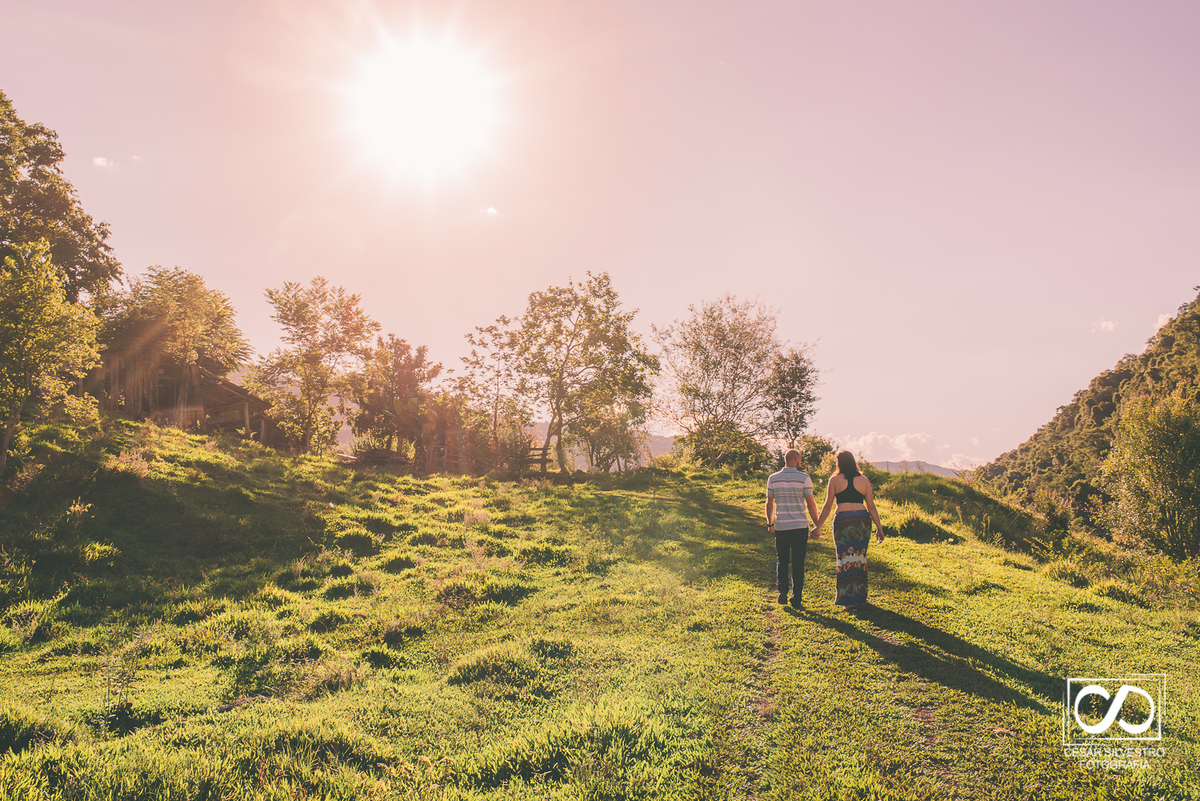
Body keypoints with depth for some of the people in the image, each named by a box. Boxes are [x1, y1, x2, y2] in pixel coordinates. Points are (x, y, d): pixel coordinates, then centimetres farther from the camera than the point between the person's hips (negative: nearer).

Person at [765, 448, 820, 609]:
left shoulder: (773, 478, 3)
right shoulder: (804, 477, -4)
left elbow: (769, 503, 5)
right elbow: (810, 503, -5)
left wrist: (769, 523, 17)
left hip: (781, 526, 2)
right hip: (800, 526, -2)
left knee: (781, 560, 15)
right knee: (798, 563, 5)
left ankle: (782, 589, -3)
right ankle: (796, 599, 5)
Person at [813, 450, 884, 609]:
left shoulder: (835, 480, 0)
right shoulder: (863, 480, 6)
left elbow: (827, 506, -1)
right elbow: (871, 507, 6)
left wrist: (818, 527, 6)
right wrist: (879, 527, 12)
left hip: (843, 520, -3)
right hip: (862, 520, 3)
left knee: (845, 558, 3)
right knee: (860, 557, 14)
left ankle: (849, 599, 0)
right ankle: (860, 595, 22)